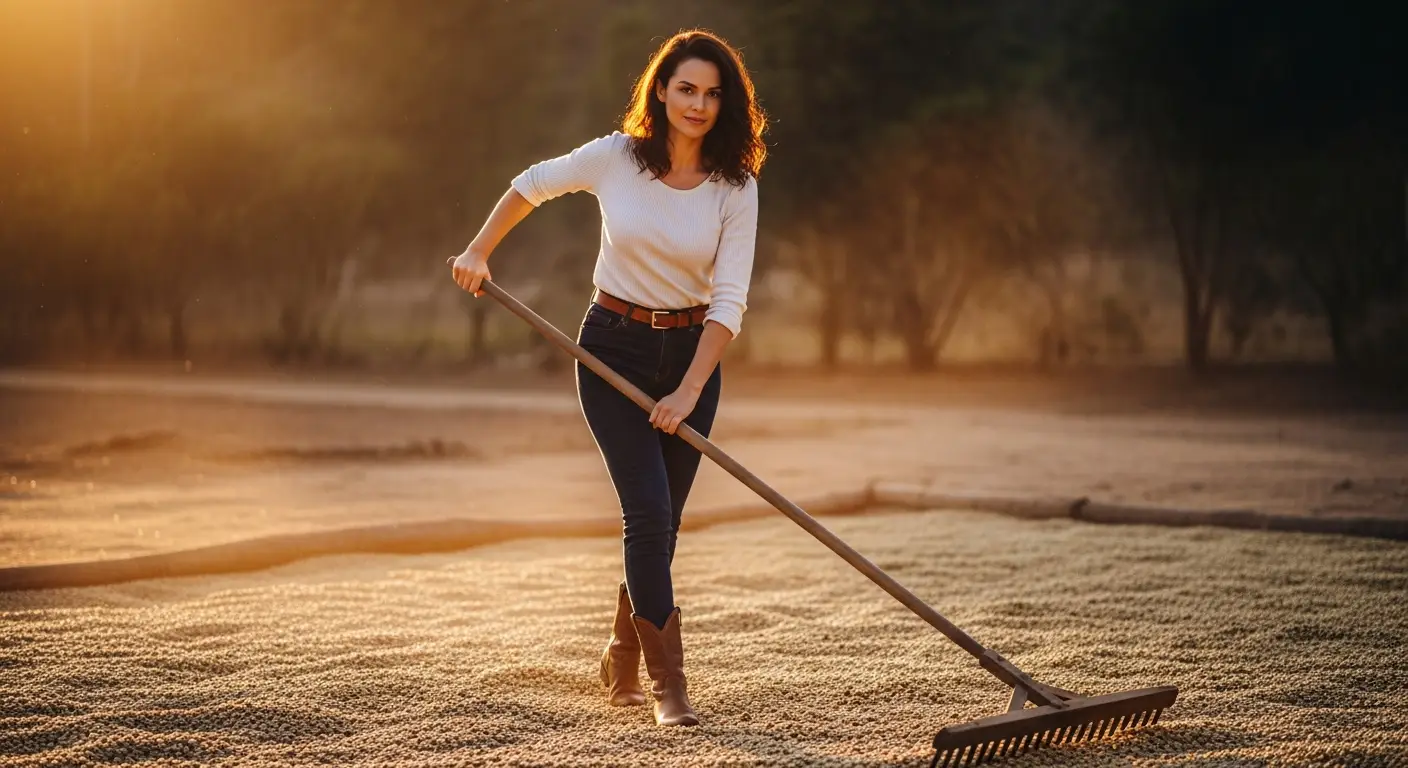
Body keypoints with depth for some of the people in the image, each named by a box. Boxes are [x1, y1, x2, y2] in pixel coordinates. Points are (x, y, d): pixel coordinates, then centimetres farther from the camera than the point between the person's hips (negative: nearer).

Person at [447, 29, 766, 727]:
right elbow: (532, 184, 10)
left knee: (660, 523, 7)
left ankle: (622, 661, 28)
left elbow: (729, 299, -12)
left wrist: (690, 391, -18)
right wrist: (479, 250, 8)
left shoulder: (735, 188, -8)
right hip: (613, 348, -2)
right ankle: (668, 682, -8)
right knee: (648, 511, -13)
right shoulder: (614, 158, -9)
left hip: (691, 352, 2)